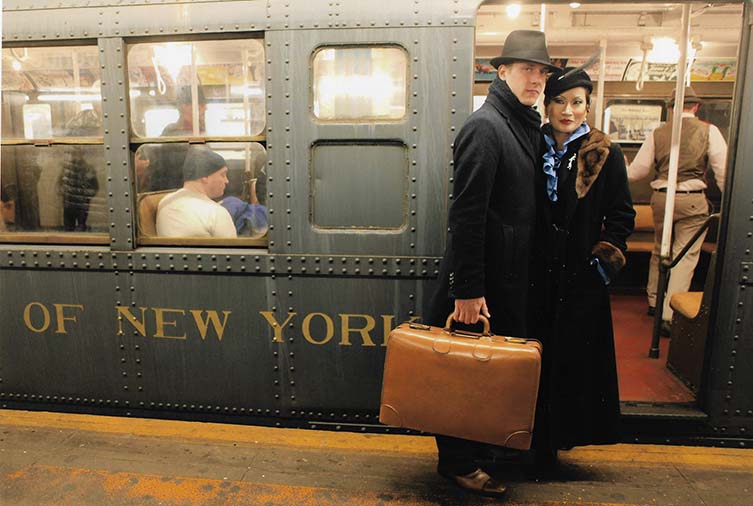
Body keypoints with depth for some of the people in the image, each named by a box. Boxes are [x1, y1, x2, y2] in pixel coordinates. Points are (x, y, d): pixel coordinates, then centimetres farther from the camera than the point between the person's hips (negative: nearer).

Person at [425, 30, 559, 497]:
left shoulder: (529, 127, 13)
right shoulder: (485, 126, -14)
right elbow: (467, 213, -20)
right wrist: (467, 288, -22)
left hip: (513, 274, 9)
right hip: (486, 274, -9)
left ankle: (489, 450, 38)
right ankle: (459, 463, 24)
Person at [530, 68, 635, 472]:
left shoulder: (605, 155, 0)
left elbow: (622, 215, 3)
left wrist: (602, 260, -6)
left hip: (581, 278, -1)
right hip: (536, 275, 2)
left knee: (572, 359, 6)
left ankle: (561, 435, 25)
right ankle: (536, 442, 25)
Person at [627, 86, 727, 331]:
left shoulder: (658, 132, 3)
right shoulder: (709, 131, -1)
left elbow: (636, 172, 3)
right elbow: (723, 171, -4)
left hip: (661, 198, 3)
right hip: (693, 200, -3)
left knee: (660, 250, 20)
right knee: (686, 255, 0)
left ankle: (654, 301, 33)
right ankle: (669, 315, -6)